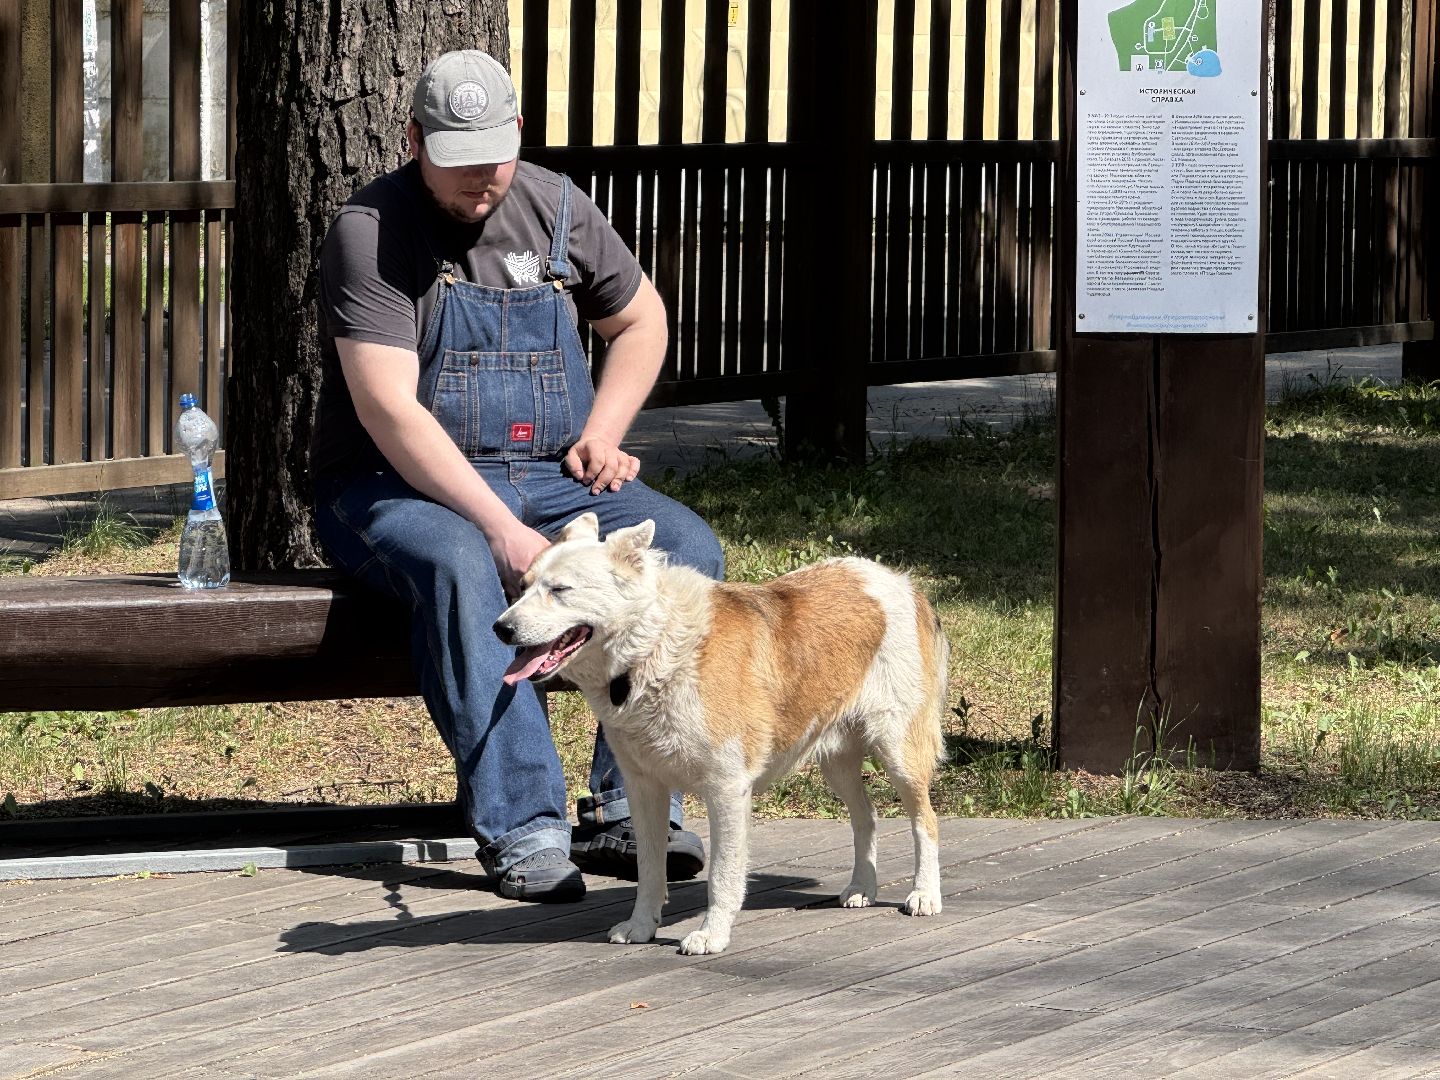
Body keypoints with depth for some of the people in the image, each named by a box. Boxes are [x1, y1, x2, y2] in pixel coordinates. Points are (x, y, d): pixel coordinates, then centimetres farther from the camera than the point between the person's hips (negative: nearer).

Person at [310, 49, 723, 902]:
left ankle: (629, 813, -23)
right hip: (401, 488, -5)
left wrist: (603, 432, 5)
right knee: (461, 567, -39)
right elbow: (389, 409, -22)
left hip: (550, 480, 6)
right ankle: (523, 832, -40)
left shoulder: (556, 209, 6)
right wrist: (501, 529, -29)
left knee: (687, 548, -19)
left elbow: (642, 319, 23)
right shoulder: (372, 231, -13)